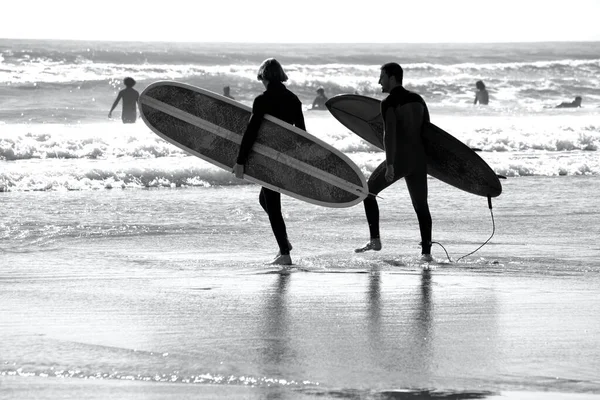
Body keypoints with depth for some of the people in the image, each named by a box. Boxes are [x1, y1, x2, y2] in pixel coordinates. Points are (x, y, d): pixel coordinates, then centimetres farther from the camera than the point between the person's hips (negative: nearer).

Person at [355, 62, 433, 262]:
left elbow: (389, 134, -19)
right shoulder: (418, 99, 11)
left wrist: (389, 164, -24)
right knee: (421, 205, 10)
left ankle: (375, 240, 7)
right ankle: (426, 251, 2)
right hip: (419, 160, 6)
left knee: (368, 192, 12)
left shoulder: (389, 103, -9)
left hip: (398, 159, -6)